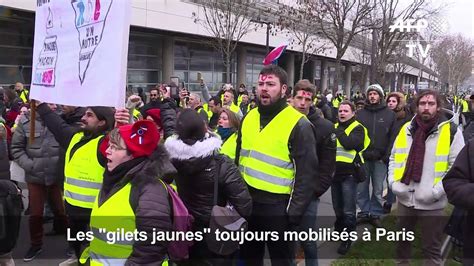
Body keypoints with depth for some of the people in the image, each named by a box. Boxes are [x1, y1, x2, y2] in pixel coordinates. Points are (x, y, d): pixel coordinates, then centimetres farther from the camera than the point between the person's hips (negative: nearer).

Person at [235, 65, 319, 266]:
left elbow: (307, 174, -14)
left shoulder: (298, 124, -13)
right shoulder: (248, 118, 6)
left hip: (278, 207, -5)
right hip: (247, 203, 6)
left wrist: (294, 213, -16)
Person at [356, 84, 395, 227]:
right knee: (361, 188, 7)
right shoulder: (360, 113, 5)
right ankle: (364, 212, 20)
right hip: (363, 157, 1)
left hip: (380, 159, -1)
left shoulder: (390, 114, 2)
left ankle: (375, 213, 20)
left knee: (378, 189, 7)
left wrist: (387, 155, -9)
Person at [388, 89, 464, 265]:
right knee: (401, 239, 21)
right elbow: (394, 158, 12)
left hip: (432, 203, -4)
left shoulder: (451, 131, -8)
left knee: (431, 249, 9)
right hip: (405, 199, 4)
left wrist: (436, 192, -17)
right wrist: (393, 182, -2)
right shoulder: (406, 129, 5)